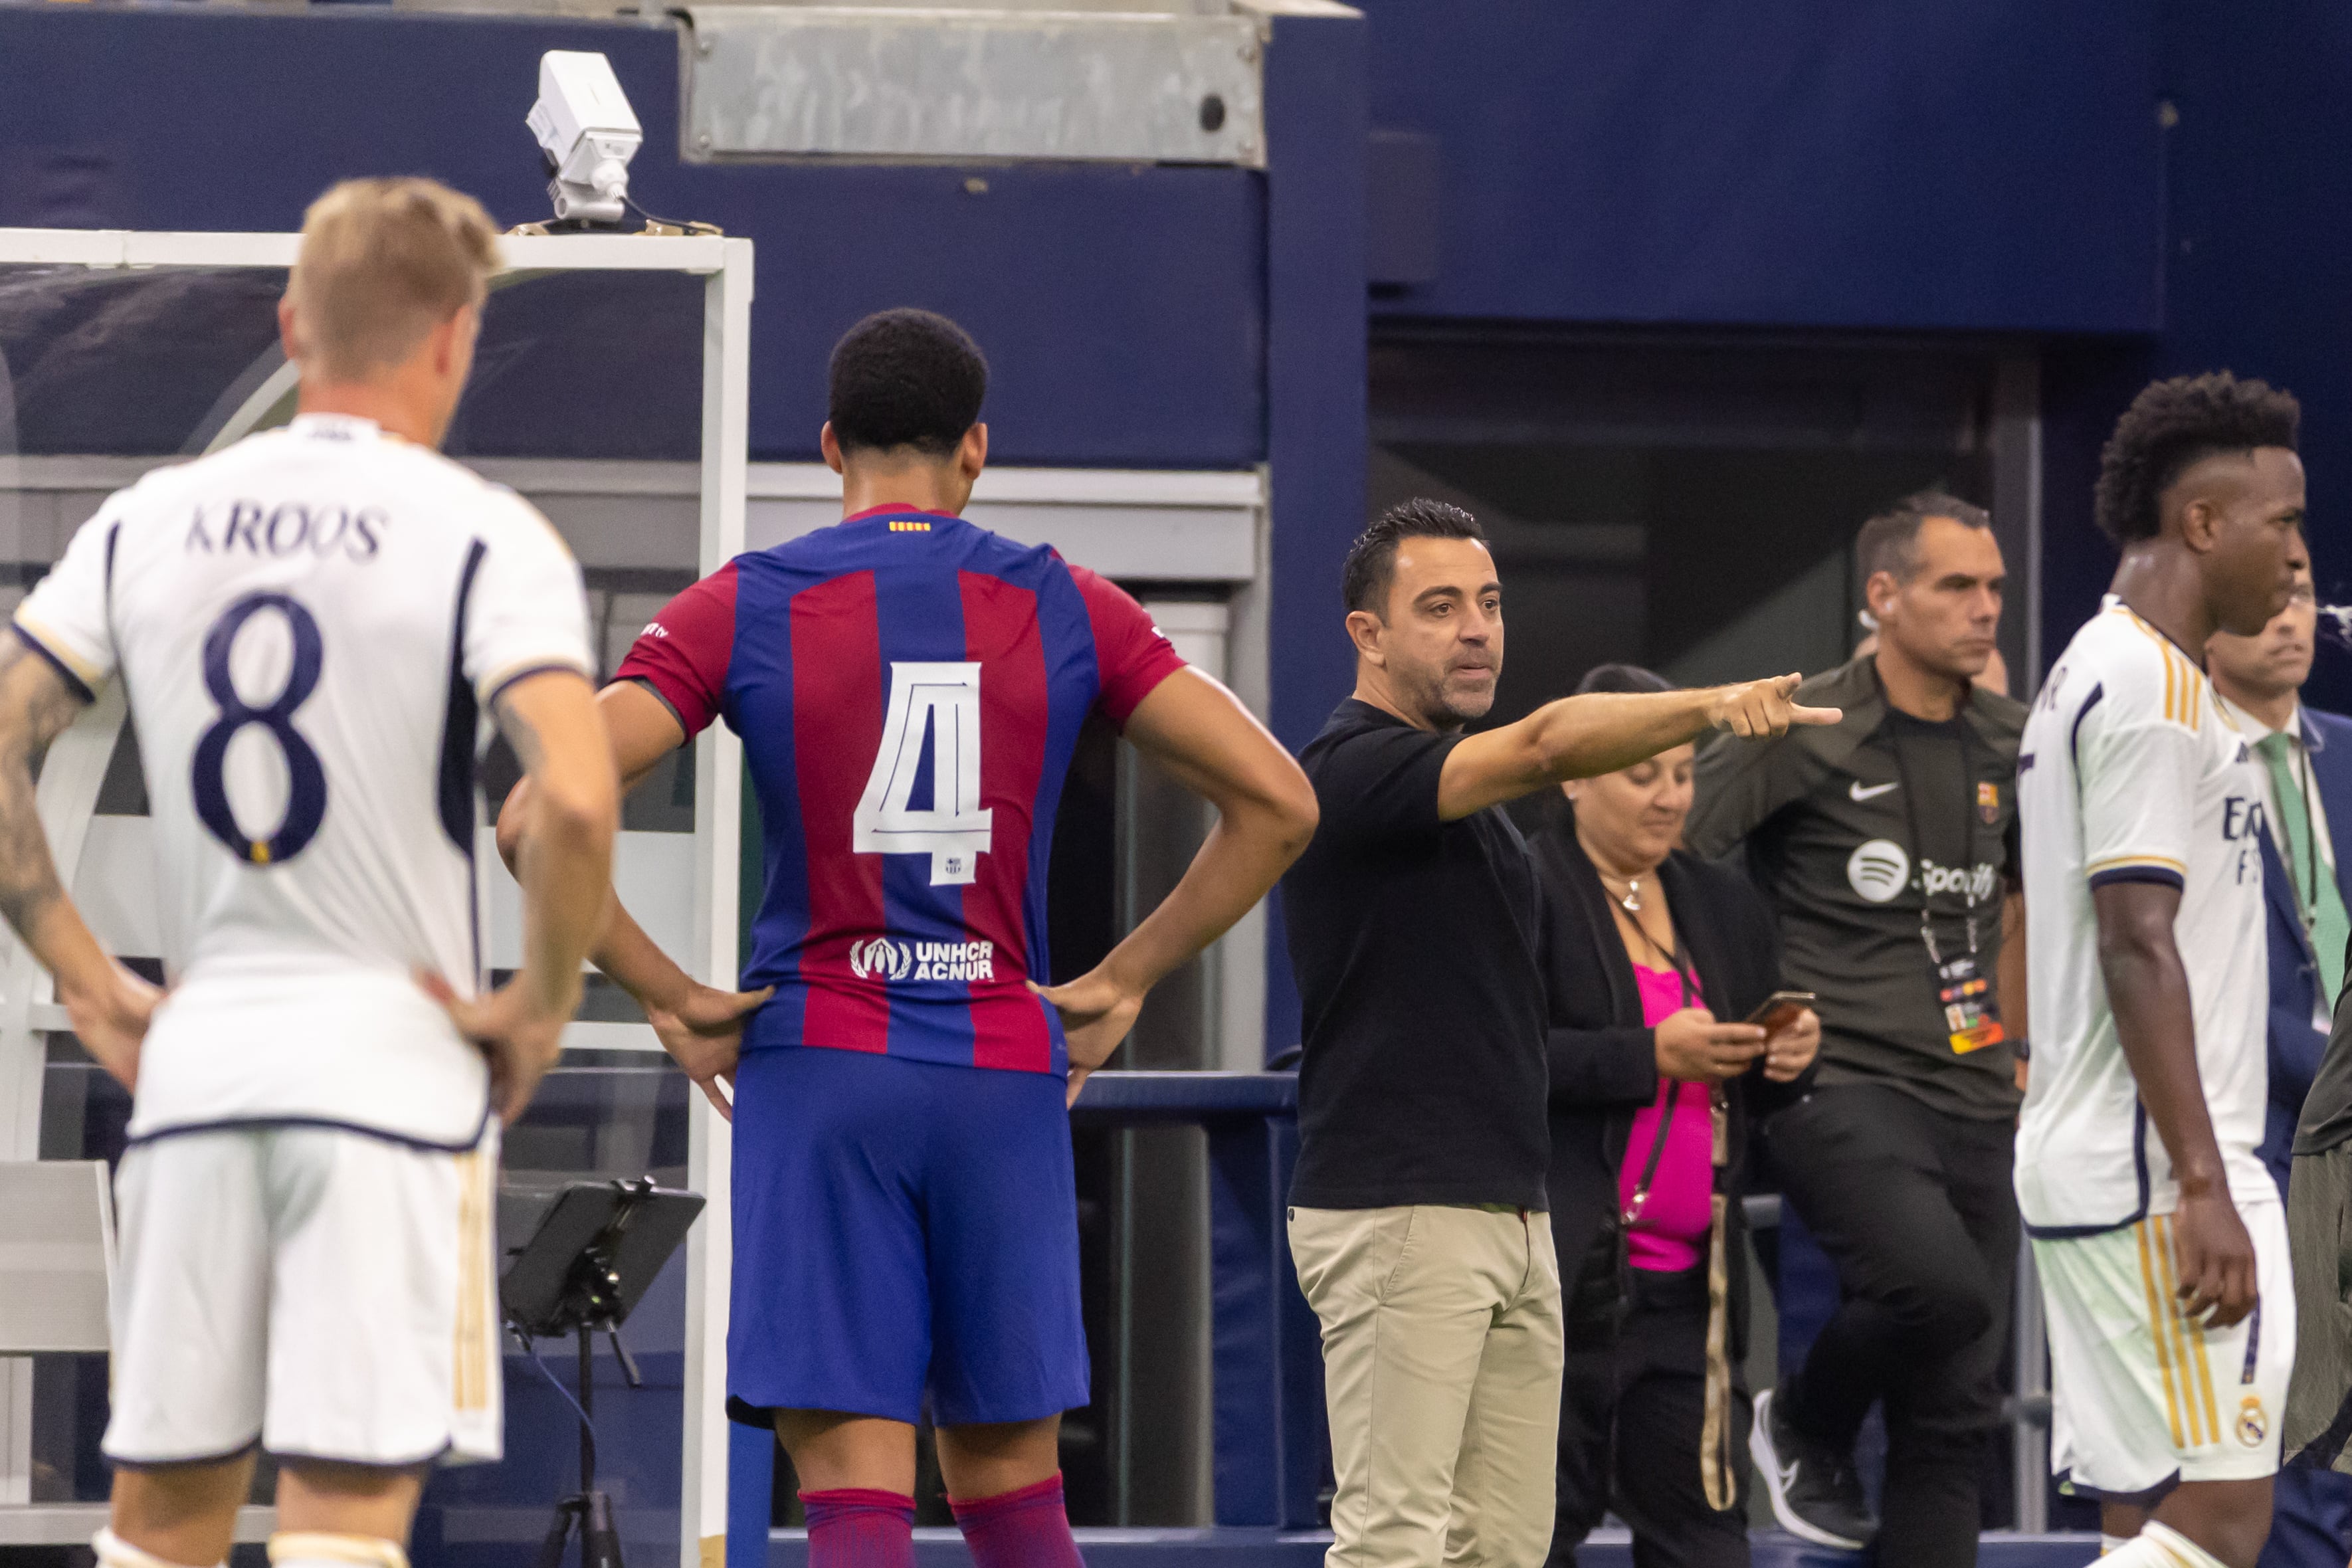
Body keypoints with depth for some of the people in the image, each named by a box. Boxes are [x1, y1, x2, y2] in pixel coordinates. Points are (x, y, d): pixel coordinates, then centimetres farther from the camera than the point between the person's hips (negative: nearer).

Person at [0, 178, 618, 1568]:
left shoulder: (148, 522, 8)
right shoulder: (484, 536, -7)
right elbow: (577, 799, -20)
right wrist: (543, 1003, -6)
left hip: (195, 1053, 4)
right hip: (394, 1060, -4)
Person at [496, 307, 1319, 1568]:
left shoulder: (743, 610, 0)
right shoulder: (1064, 609, 5)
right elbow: (1276, 802, 2)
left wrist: (668, 997, -2)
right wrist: (1124, 981, 8)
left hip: (820, 1067, -2)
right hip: (1007, 1071, 2)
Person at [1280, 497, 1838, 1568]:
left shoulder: (1469, 794, 19)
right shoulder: (1352, 773, -12)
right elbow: (1546, 746, -29)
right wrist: (1712, 706, -41)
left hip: (1511, 1213, 9)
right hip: (1394, 1220, -9)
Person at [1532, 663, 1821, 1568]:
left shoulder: (1723, 909, 17)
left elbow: (1752, 1100, 23)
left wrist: (1789, 1062, 0)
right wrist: (1652, 1056, -20)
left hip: (1689, 1283, 6)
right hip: (1567, 1279, -6)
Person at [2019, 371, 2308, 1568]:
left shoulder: (2099, 671, 19)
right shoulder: (2153, 685, -14)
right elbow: (2137, 947, -21)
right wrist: (2204, 1186, -23)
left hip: (2097, 1163, 10)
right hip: (2156, 1170, -10)